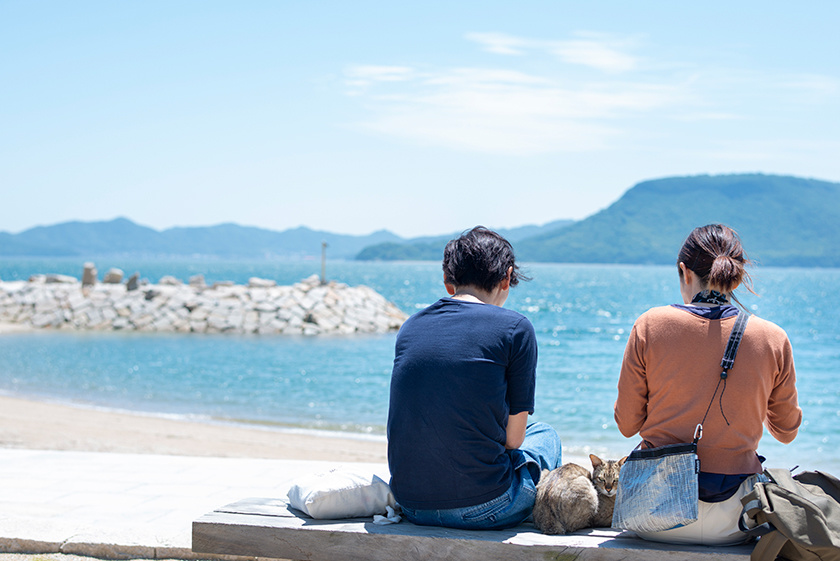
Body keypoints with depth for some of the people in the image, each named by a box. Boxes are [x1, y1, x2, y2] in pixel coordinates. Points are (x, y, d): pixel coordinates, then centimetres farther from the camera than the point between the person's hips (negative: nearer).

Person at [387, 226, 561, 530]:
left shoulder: (410, 327, 10)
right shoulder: (515, 328, -5)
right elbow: (513, 437, -1)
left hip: (411, 506, 5)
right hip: (483, 509, -4)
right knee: (545, 434, 25)